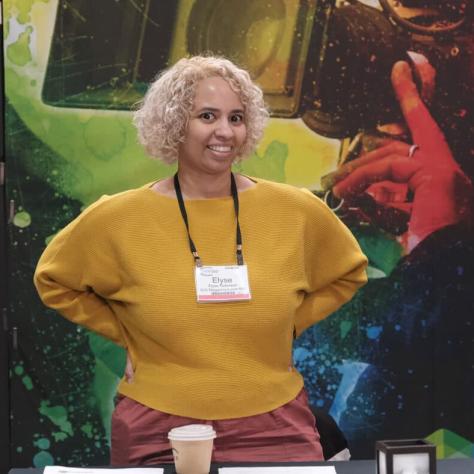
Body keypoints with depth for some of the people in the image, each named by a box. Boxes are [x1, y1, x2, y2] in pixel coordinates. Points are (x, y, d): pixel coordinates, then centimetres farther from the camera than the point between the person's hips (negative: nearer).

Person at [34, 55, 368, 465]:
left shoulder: (296, 211, -3)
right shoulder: (120, 218, -6)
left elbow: (347, 273, 16)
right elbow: (54, 281, 11)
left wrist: (291, 322, 5)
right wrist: (126, 333, 3)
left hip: (275, 427, 1)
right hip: (158, 432, -1)